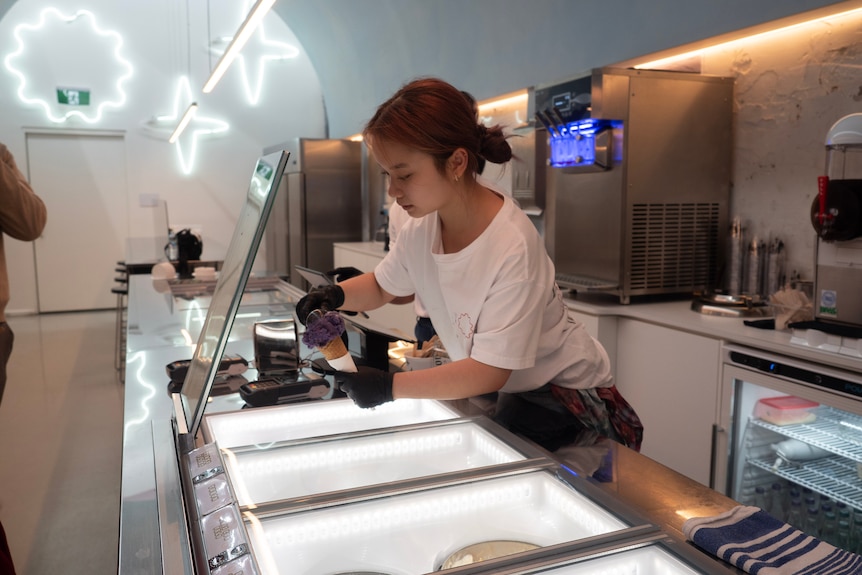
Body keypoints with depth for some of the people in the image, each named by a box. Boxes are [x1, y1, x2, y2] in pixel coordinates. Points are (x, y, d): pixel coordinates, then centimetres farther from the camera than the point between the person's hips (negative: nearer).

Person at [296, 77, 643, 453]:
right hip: (499, 389, 7)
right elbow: (381, 286, 10)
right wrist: (336, 295, -11)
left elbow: (490, 371, -29)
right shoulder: (422, 226, -8)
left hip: (566, 395, -6)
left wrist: (389, 387, -32)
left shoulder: (512, 247, -31)